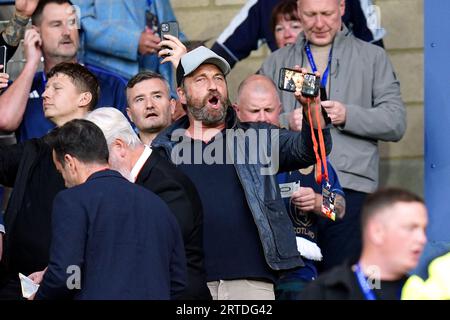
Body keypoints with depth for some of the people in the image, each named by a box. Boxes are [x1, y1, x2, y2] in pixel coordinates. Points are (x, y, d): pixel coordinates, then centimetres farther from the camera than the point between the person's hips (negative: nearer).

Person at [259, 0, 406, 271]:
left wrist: (347, 116, -9)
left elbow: (396, 122, 4)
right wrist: (288, 122, -7)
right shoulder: (277, 62, 19)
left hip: (350, 186, -2)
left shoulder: (373, 57, 13)